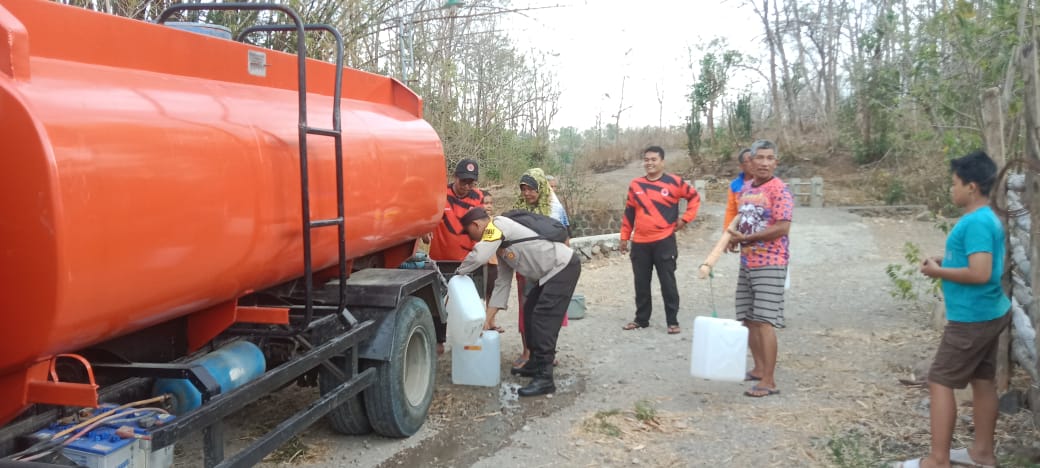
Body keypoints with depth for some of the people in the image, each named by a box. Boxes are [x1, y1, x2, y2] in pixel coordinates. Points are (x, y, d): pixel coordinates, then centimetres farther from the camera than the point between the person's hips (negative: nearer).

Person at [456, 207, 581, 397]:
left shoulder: (498, 225, -12)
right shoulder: (500, 244, 16)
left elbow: (478, 256, -25)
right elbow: (502, 282, 17)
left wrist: (458, 273, -6)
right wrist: (489, 318, 15)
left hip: (564, 266, -10)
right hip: (550, 273, 10)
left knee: (544, 319, -14)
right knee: (530, 312, 16)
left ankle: (544, 379, -13)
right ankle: (536, 364, 29)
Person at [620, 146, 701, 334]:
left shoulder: (674, 182, -3)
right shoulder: (635, 184, 7)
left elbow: (694, 197, 9)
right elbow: (629, 213, 13)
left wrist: (685, 218, 1)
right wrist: (624, 237, 12)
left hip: (664, 241, -3)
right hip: (640, 243, 4)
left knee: (668, 283, 1)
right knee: (641, 284, 11)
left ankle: (673, 321, 9)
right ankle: (641, 319, 23)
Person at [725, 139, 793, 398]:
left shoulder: (779, 189, -12)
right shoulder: (745, 189, 12)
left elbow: (782, 228, -20)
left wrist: (746, 238, -16)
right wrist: (734, 238, 4)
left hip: (770, 264, -8)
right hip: (747, 263, 8)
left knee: (764, 321, -10)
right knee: (749, 320, 13)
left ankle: (769, 381, -6)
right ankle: (759, 369, 26)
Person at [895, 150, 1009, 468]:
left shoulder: (975, 223, -21)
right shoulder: (989, 218, 11)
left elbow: (980, 273, -28)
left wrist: (939, 272, -15)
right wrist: (946, 262, 9)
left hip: (971, 318, -10)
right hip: (989, 313, 10)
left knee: (940, 383, -4)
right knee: (982, 381, 16)